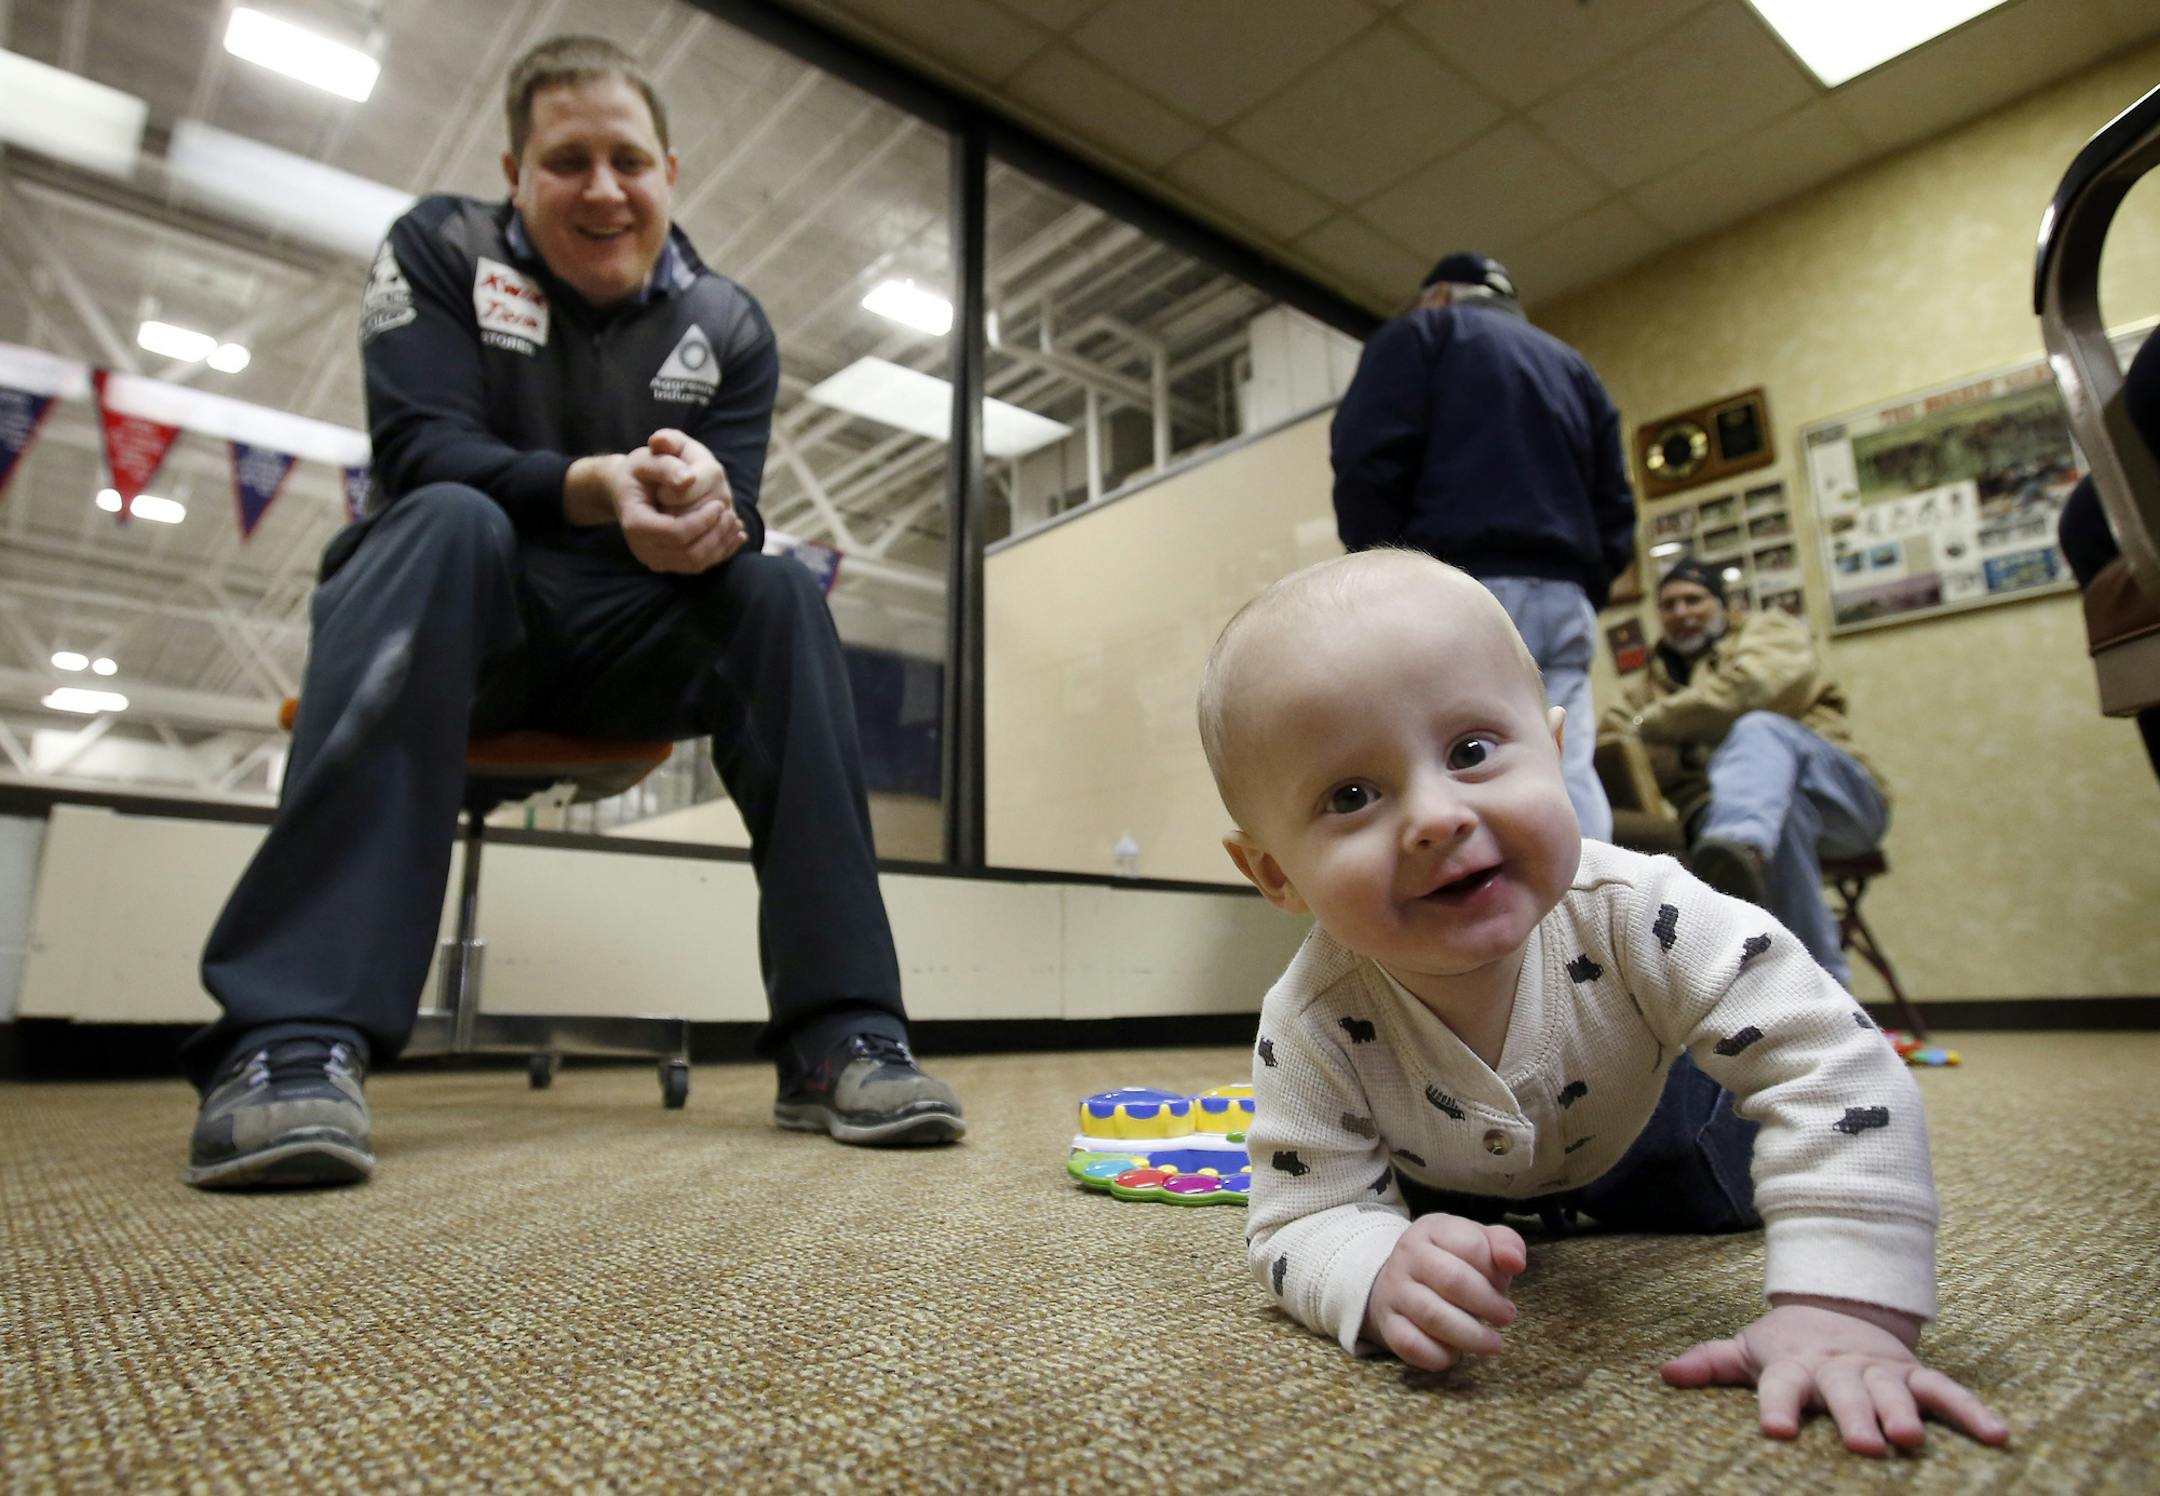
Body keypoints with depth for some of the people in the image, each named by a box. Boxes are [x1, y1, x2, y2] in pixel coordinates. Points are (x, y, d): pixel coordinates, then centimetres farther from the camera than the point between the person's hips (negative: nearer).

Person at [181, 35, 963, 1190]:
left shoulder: (728, 325, 4)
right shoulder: (439, 250, 1)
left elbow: (737, 517, -9)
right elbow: (422, 451, -15)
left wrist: (707, 512, -34)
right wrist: (599, 486, -34)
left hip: (623, 643, 2)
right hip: (445, 614, -1)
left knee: (781, 591, -25)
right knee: (447, 522, -33)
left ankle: (838, 1035, -30)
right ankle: (290, 1037, -43)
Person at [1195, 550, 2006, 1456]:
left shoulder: (1634, 913, -41)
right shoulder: (1312, 1031, -39)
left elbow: (1833, 1067, -39)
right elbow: (1302, 1223, -32)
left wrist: (1841, 1312, -49)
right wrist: (1384, 1280, -56)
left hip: (1644, 1122, 1)